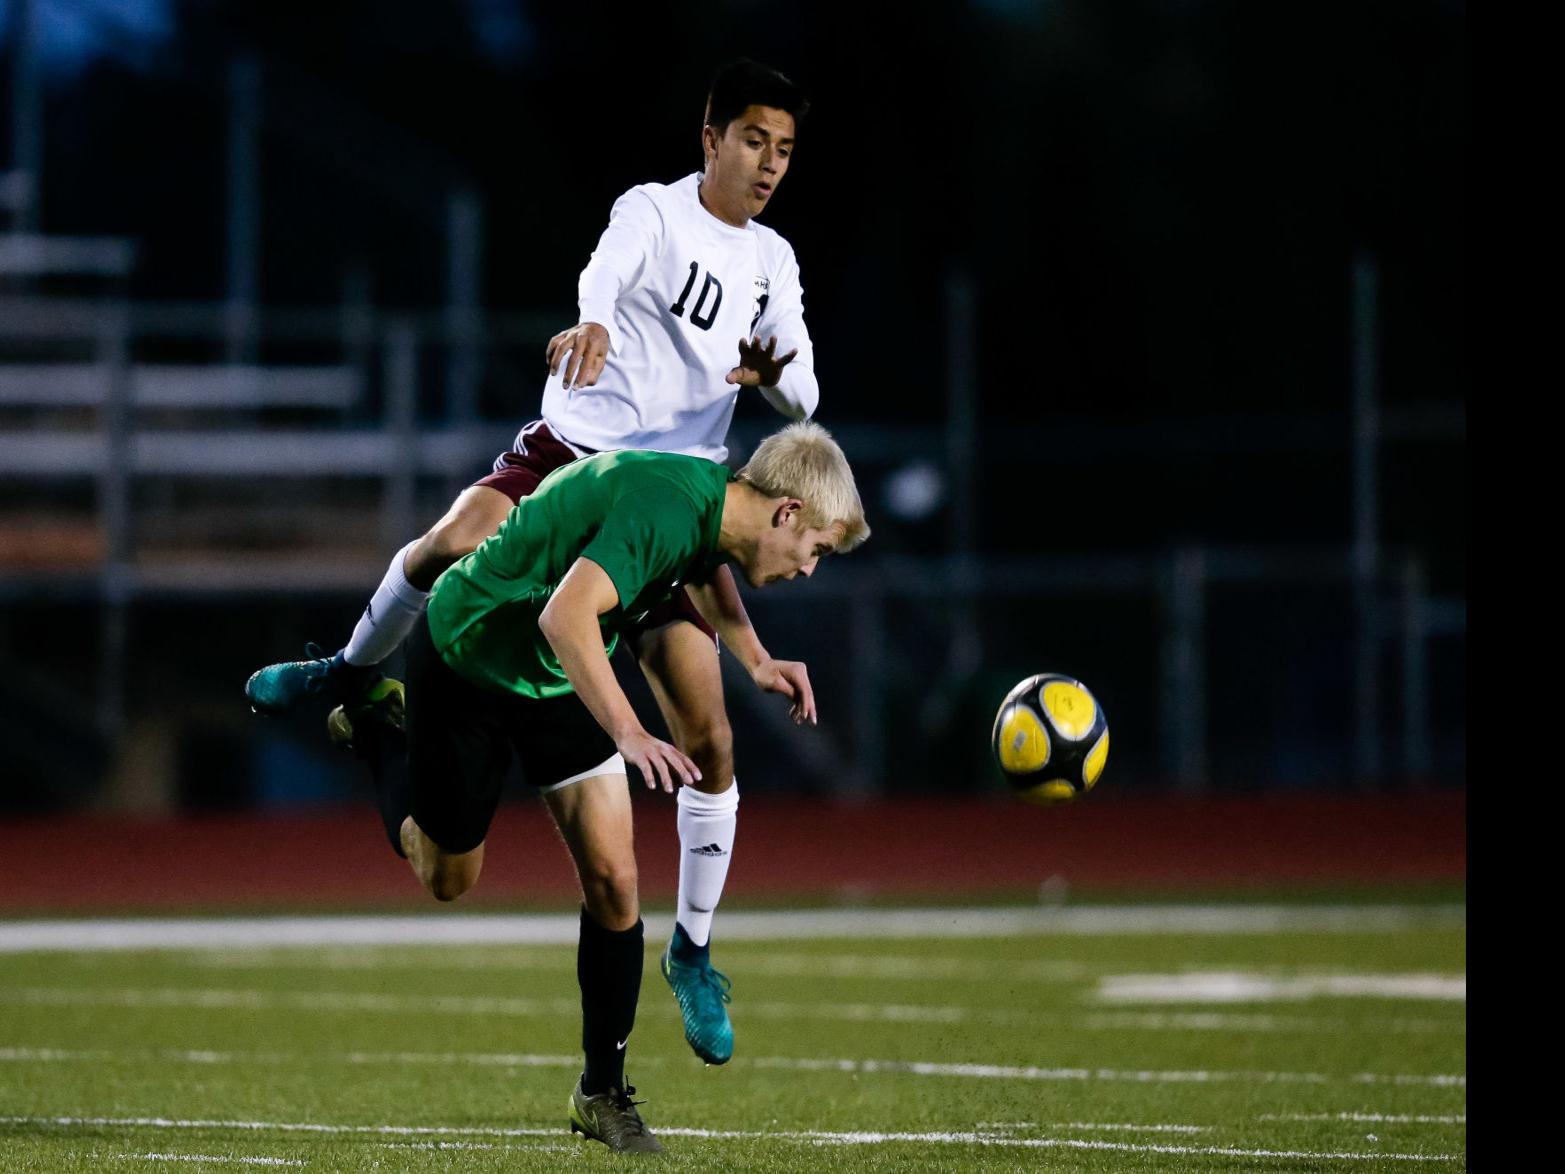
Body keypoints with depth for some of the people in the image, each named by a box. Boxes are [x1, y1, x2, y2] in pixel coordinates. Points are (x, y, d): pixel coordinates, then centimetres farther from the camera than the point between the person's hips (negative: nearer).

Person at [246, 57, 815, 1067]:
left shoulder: (772, 262, 15)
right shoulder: (655, 213, -2)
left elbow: (801, 397, 11)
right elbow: (610, 269, -25)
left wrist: (777, 368, -15)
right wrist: (592, 325, -50)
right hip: (574, 452, -4)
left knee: (709, 739, -4)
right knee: (455, 543, -36)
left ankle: (693, 952, 11)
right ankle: (354, 673, -5)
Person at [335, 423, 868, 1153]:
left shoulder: (711, 503, -7)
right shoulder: (664, 507, -35)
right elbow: (566, 615, -47)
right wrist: (628, 732, -54)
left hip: (558, 680, 7)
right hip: (465, 658, -7)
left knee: (613, 879, -5)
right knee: (448, 878, 12)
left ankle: (603, 1091, 7)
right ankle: (377, 731, 39)